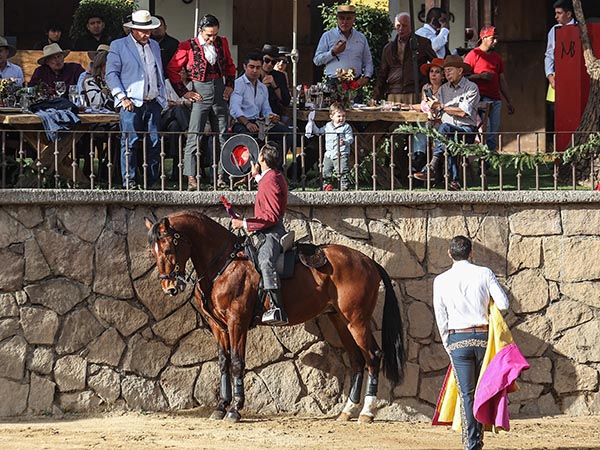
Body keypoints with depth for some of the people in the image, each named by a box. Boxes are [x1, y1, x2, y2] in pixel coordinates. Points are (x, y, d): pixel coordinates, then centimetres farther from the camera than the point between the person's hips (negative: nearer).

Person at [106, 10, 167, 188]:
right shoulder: (118, 46, 3)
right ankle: (129, 182, -4)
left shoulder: (154, 46, 20)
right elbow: (111, 74, -2)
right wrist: (122, 97, -12)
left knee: (154, 143, 2)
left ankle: (152, 182, 8)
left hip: (153, 103, 5)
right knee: (130, 143, -7)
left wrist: (162, 98, 19)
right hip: (131, 103, -5)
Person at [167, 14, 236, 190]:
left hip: (219, 93, 5)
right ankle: (191, 178, -7)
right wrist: (183, 92, -5)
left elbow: (230, 66, 22)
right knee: (194, 137, -8)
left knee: (222, 137, 5)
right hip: (200, 94, -5)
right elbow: (172, 69, -2)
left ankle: (221, 176, 10)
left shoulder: (222, 43, 7)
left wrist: (230, 85, 10)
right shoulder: (188, 46, -7)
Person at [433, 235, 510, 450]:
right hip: (483, 336, 1)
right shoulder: (484, 274, -1)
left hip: (457, 339, -1)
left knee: (466, 393, 1)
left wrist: (448, 345, 15)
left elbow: (441, 317, 5)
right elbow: (503, 304, -6)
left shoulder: (441, 281, 2)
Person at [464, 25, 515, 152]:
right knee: (485, 131, -17)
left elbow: (502, 81, 23)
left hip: (496, 99, 7)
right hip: (481, 98, -7)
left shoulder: (497, 57, 20)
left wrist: (509, 101, 20)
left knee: (494, 134, 2)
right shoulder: (473, 55, 0)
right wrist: (480, 76, -16)